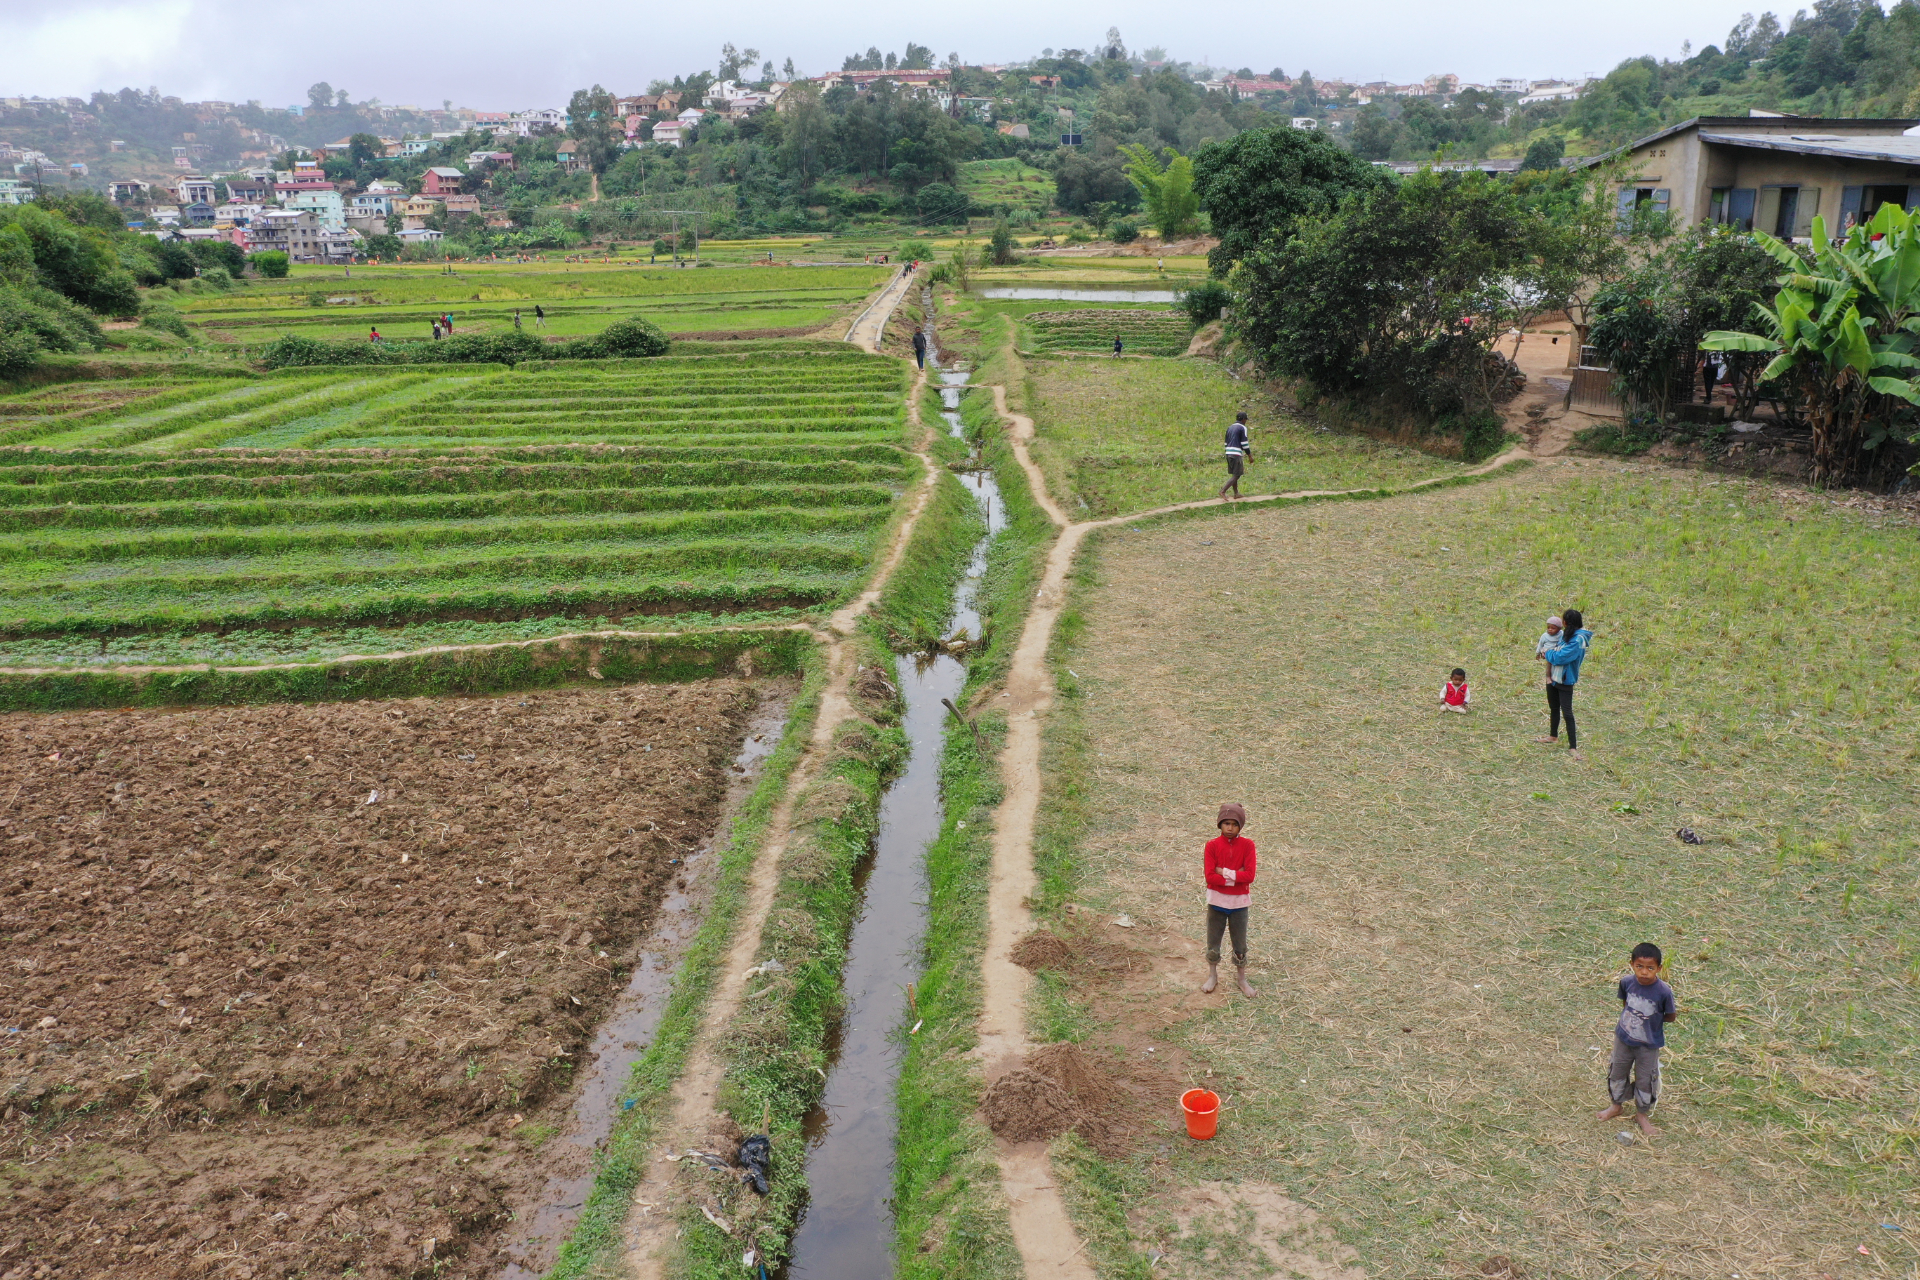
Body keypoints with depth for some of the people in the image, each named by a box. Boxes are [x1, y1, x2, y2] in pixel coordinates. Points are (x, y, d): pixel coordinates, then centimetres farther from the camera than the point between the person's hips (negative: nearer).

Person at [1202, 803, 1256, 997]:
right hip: (1216, 900, 0)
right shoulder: (1212, 845, -9)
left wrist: (1225, 872, -20)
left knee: (1240, 944, 12)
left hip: (1239, 901, 0)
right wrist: (1235, 877, -19)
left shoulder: (1247, 845, -8)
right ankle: (1212, 976, 33)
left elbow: (1250, 875, -17)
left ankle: (1242, 980, 30)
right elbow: (1210, 877, -16)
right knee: (1213, 941, 13)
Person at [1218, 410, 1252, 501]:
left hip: (1228, 453, 8)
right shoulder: (1242, 428, -5)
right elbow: (1244, 443, -9)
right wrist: (1250, 455, -2)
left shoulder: (1230, 428, 17)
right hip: (1237, 454, -8)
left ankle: (1236, 493, 20)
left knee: (1234, 474, 16)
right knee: (1236, 475, -7)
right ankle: (1223, 491, -19)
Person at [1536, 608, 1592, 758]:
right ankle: (1553, 736, 41)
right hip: (1553, 678, 9)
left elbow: (1560, 657, -26)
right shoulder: (1569, 636, 5)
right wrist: (1549, 652, 1)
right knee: (1553, 708, 23)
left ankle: (1573, 747, -4)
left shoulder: (1577, 640, -24)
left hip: (1565, 681, -9)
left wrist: (1548, 653, -7)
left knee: (1567, 713, -7)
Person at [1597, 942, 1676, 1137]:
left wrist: (1652, 1020, -19)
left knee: (1645, 1079, 14)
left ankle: (1642, 1114, 40)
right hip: (1623, 1039, 3)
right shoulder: (1627, 982, -17)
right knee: (1617, 1073, 20)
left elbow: (1670, 1017, -11)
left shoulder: (1663, 992, -27)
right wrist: (1629, 1019, -4)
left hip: (1648, 1044, -3)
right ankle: (1617, 1105, 46)